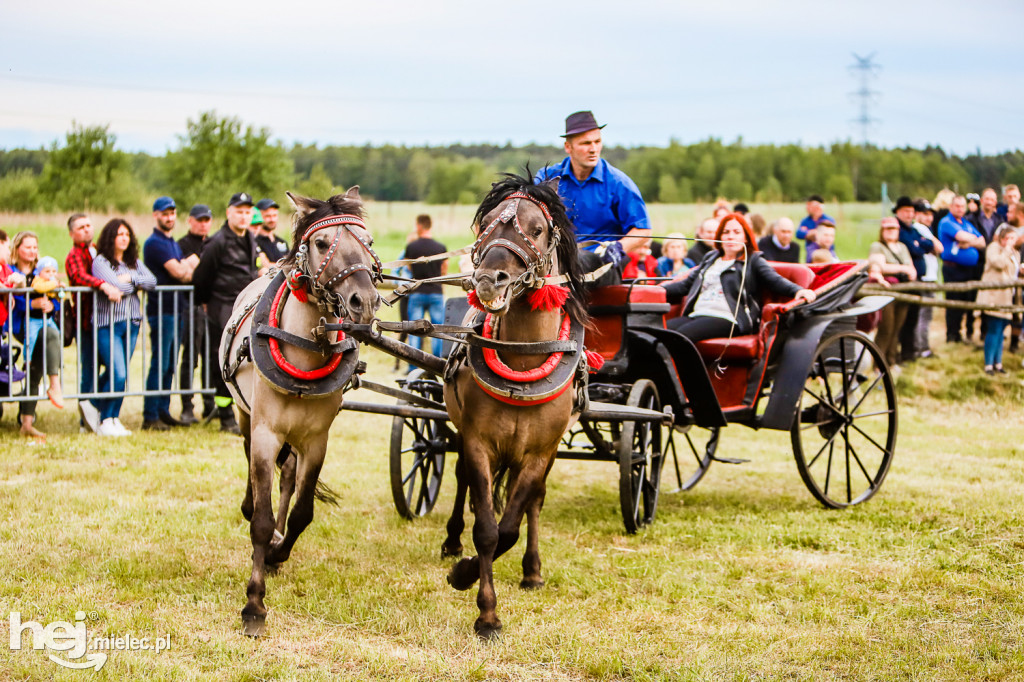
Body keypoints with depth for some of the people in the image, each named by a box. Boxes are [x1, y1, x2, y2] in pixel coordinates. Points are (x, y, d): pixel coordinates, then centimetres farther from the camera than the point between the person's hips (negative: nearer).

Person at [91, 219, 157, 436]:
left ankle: (114, 418, 15)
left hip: (132, 323, 6)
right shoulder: (100, 261, -4)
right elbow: (115, 286, -16)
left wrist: (131, 278, -11)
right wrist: (137, 285, 2)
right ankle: (105, 422, -2)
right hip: (108, 323, -6)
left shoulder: (134, 262, 15)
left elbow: (152, 282, 2)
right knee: (117, 374, -12)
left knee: (120, 375, 7)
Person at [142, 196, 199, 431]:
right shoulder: (154, 243, -9)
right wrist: (190, 263, 6)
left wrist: (187, 267, -10)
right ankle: (150, 417, -7)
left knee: (169, 365, 10)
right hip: (161, 310, -9)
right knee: (159, 364, -9)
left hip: (176, 310, 9)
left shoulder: (174, 244, 21)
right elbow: (178, 272, -15)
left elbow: (186, 275, 13)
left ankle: (163, 412, 15)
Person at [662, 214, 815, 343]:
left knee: (682, 334, -33)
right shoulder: (710, 259, 31)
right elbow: (687, 284, 33)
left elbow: (775, 280, 1)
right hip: (696, 315, 6)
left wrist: (797, 290, -19)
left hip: (727, 319, -6)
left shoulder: (753, 261, 15)